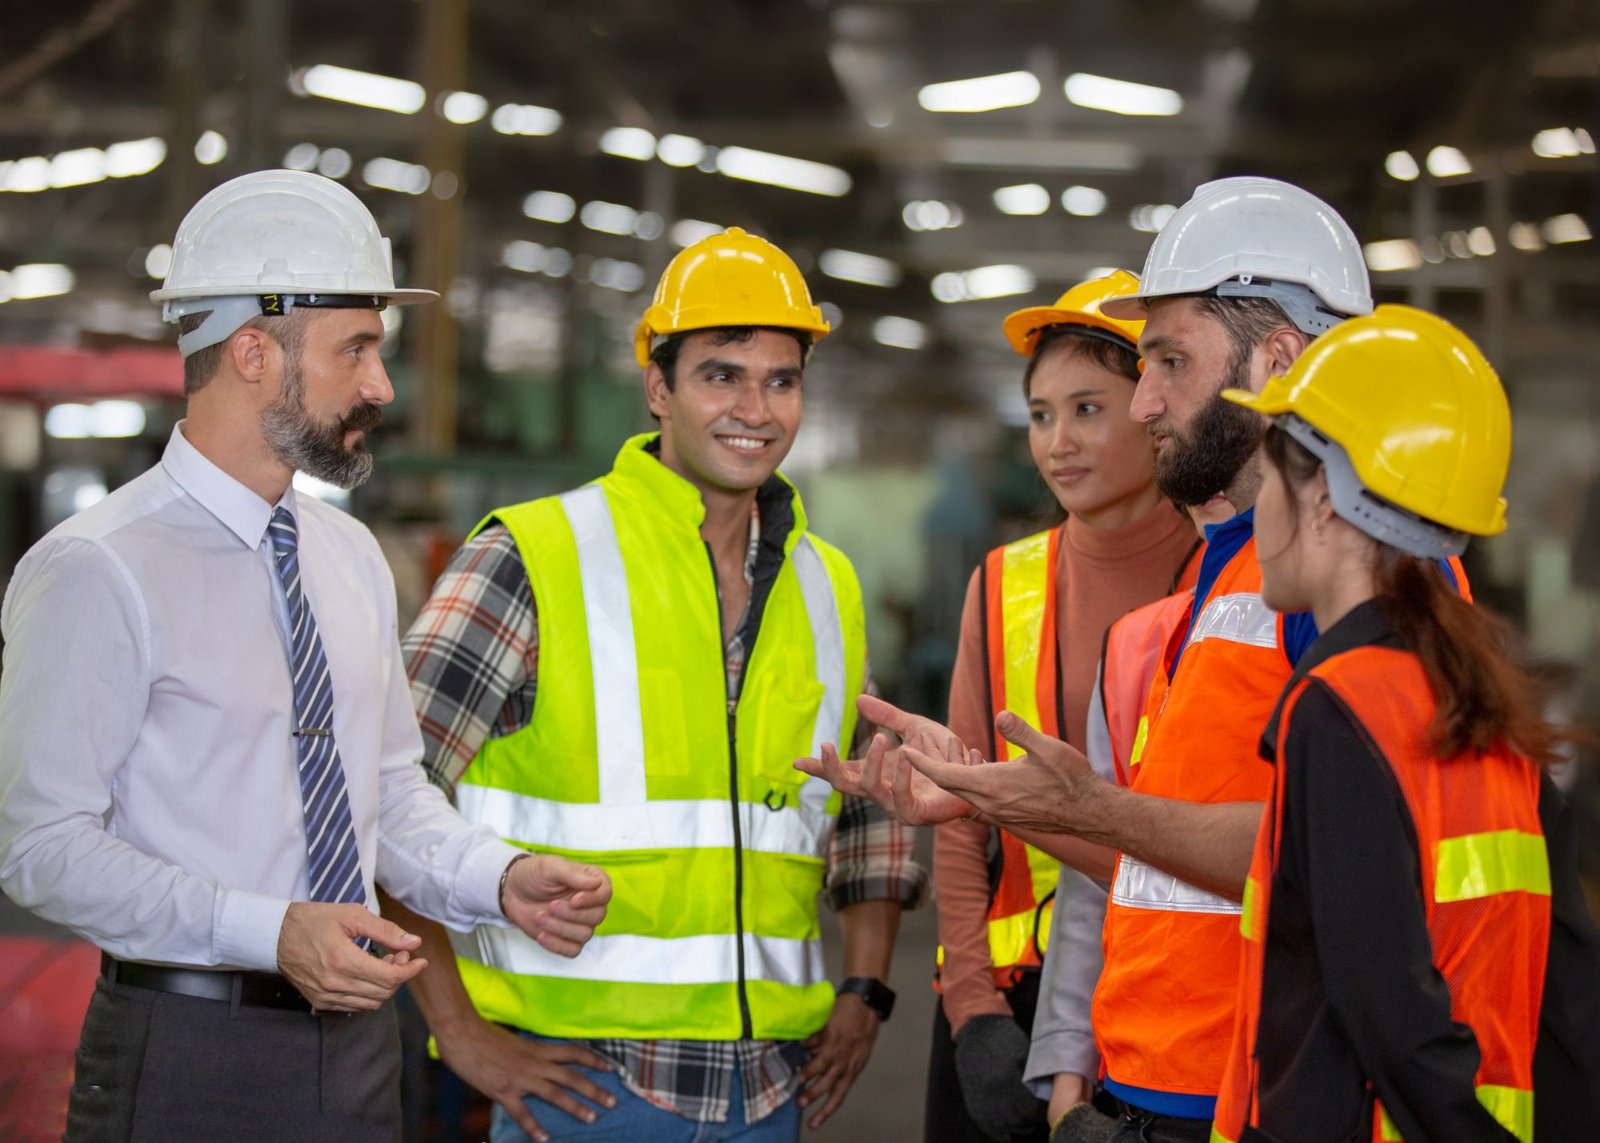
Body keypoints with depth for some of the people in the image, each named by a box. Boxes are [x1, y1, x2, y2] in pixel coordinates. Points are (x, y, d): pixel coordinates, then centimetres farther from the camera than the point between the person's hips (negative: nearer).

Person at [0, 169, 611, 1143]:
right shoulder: (99, 571, -13)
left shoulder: (353, 558, 10)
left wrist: (499, 879, -4)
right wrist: (270, 934, -26)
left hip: (357, 1047, 6)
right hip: (185, 1061, -6)